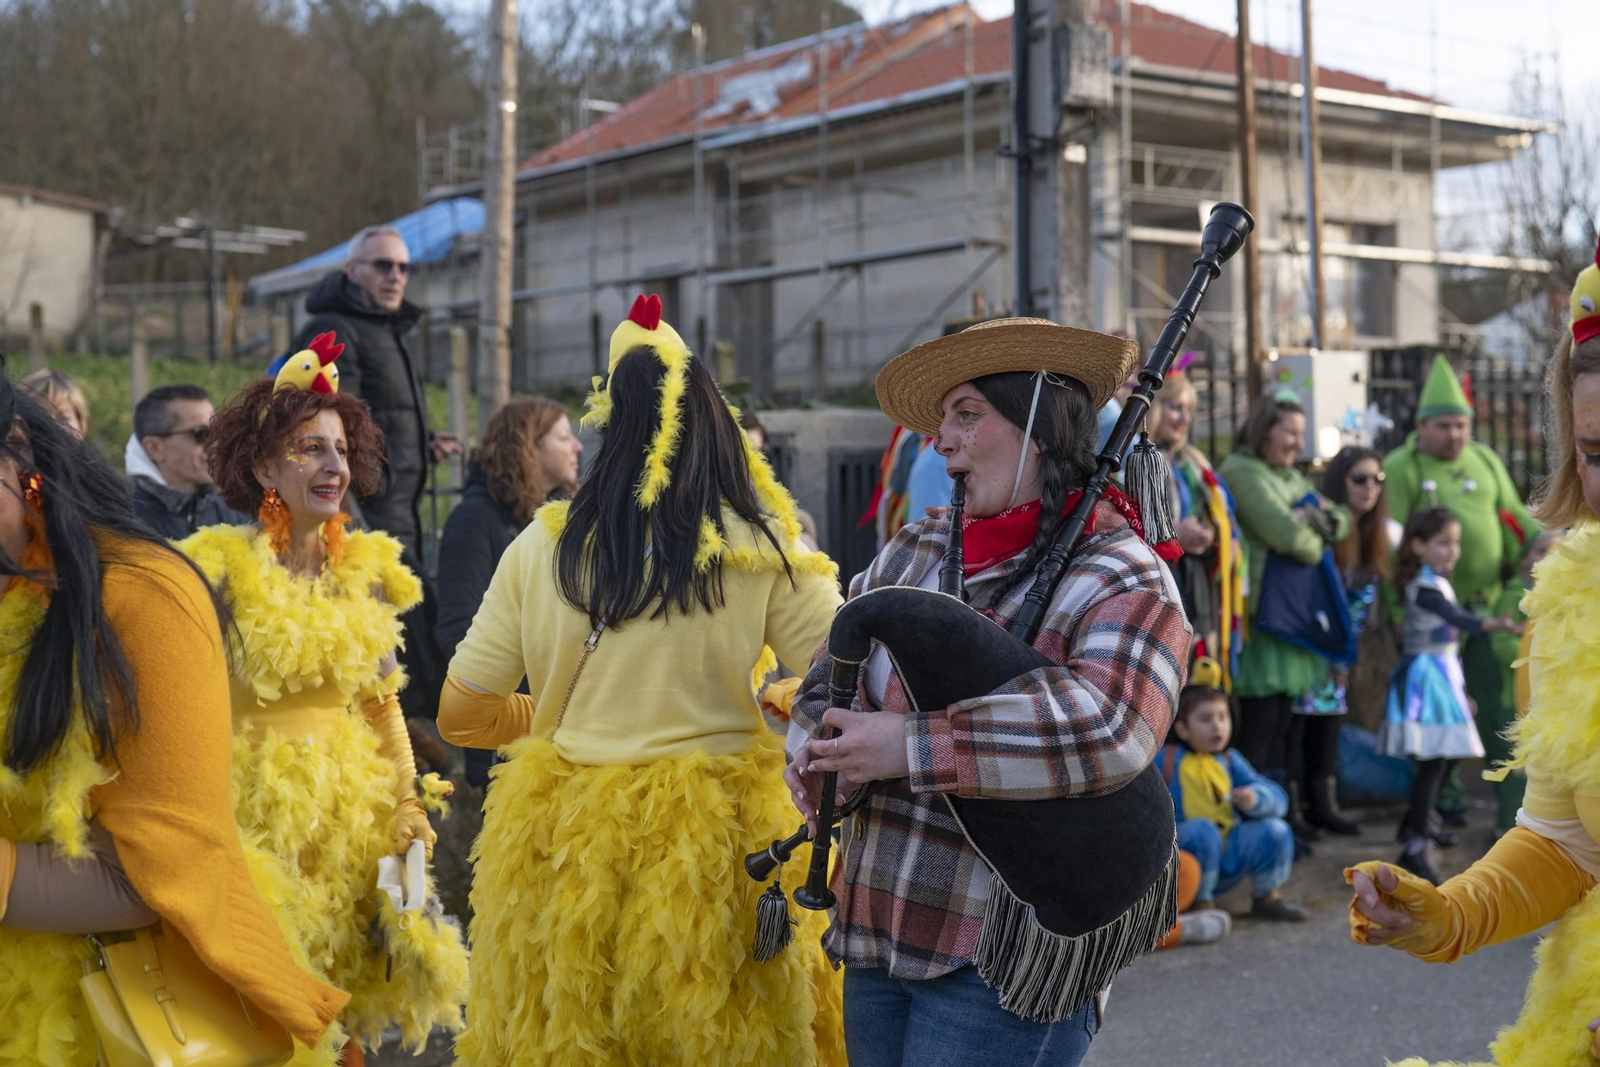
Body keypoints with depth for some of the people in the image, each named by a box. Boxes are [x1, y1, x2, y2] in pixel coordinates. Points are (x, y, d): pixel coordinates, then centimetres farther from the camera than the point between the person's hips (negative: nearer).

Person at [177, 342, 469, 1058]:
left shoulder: (367, 569, 6)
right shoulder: (220, 566, -8)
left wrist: (410, 819, 7)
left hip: (355, 818, 4)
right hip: (255, 810, -4)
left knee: (348, 1008, 10)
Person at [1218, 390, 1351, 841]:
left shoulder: (1290, 476, 21)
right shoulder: (1242, 472, -9)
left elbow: (1341, 520, 15)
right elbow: (1287, 535, -19)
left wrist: (1318, 516, -6)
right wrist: (1314, 542, 2)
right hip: (1261, 612, -9)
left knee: (1282, 722, 13)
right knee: (1259, 725, -6)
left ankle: (1284, 810, 19)